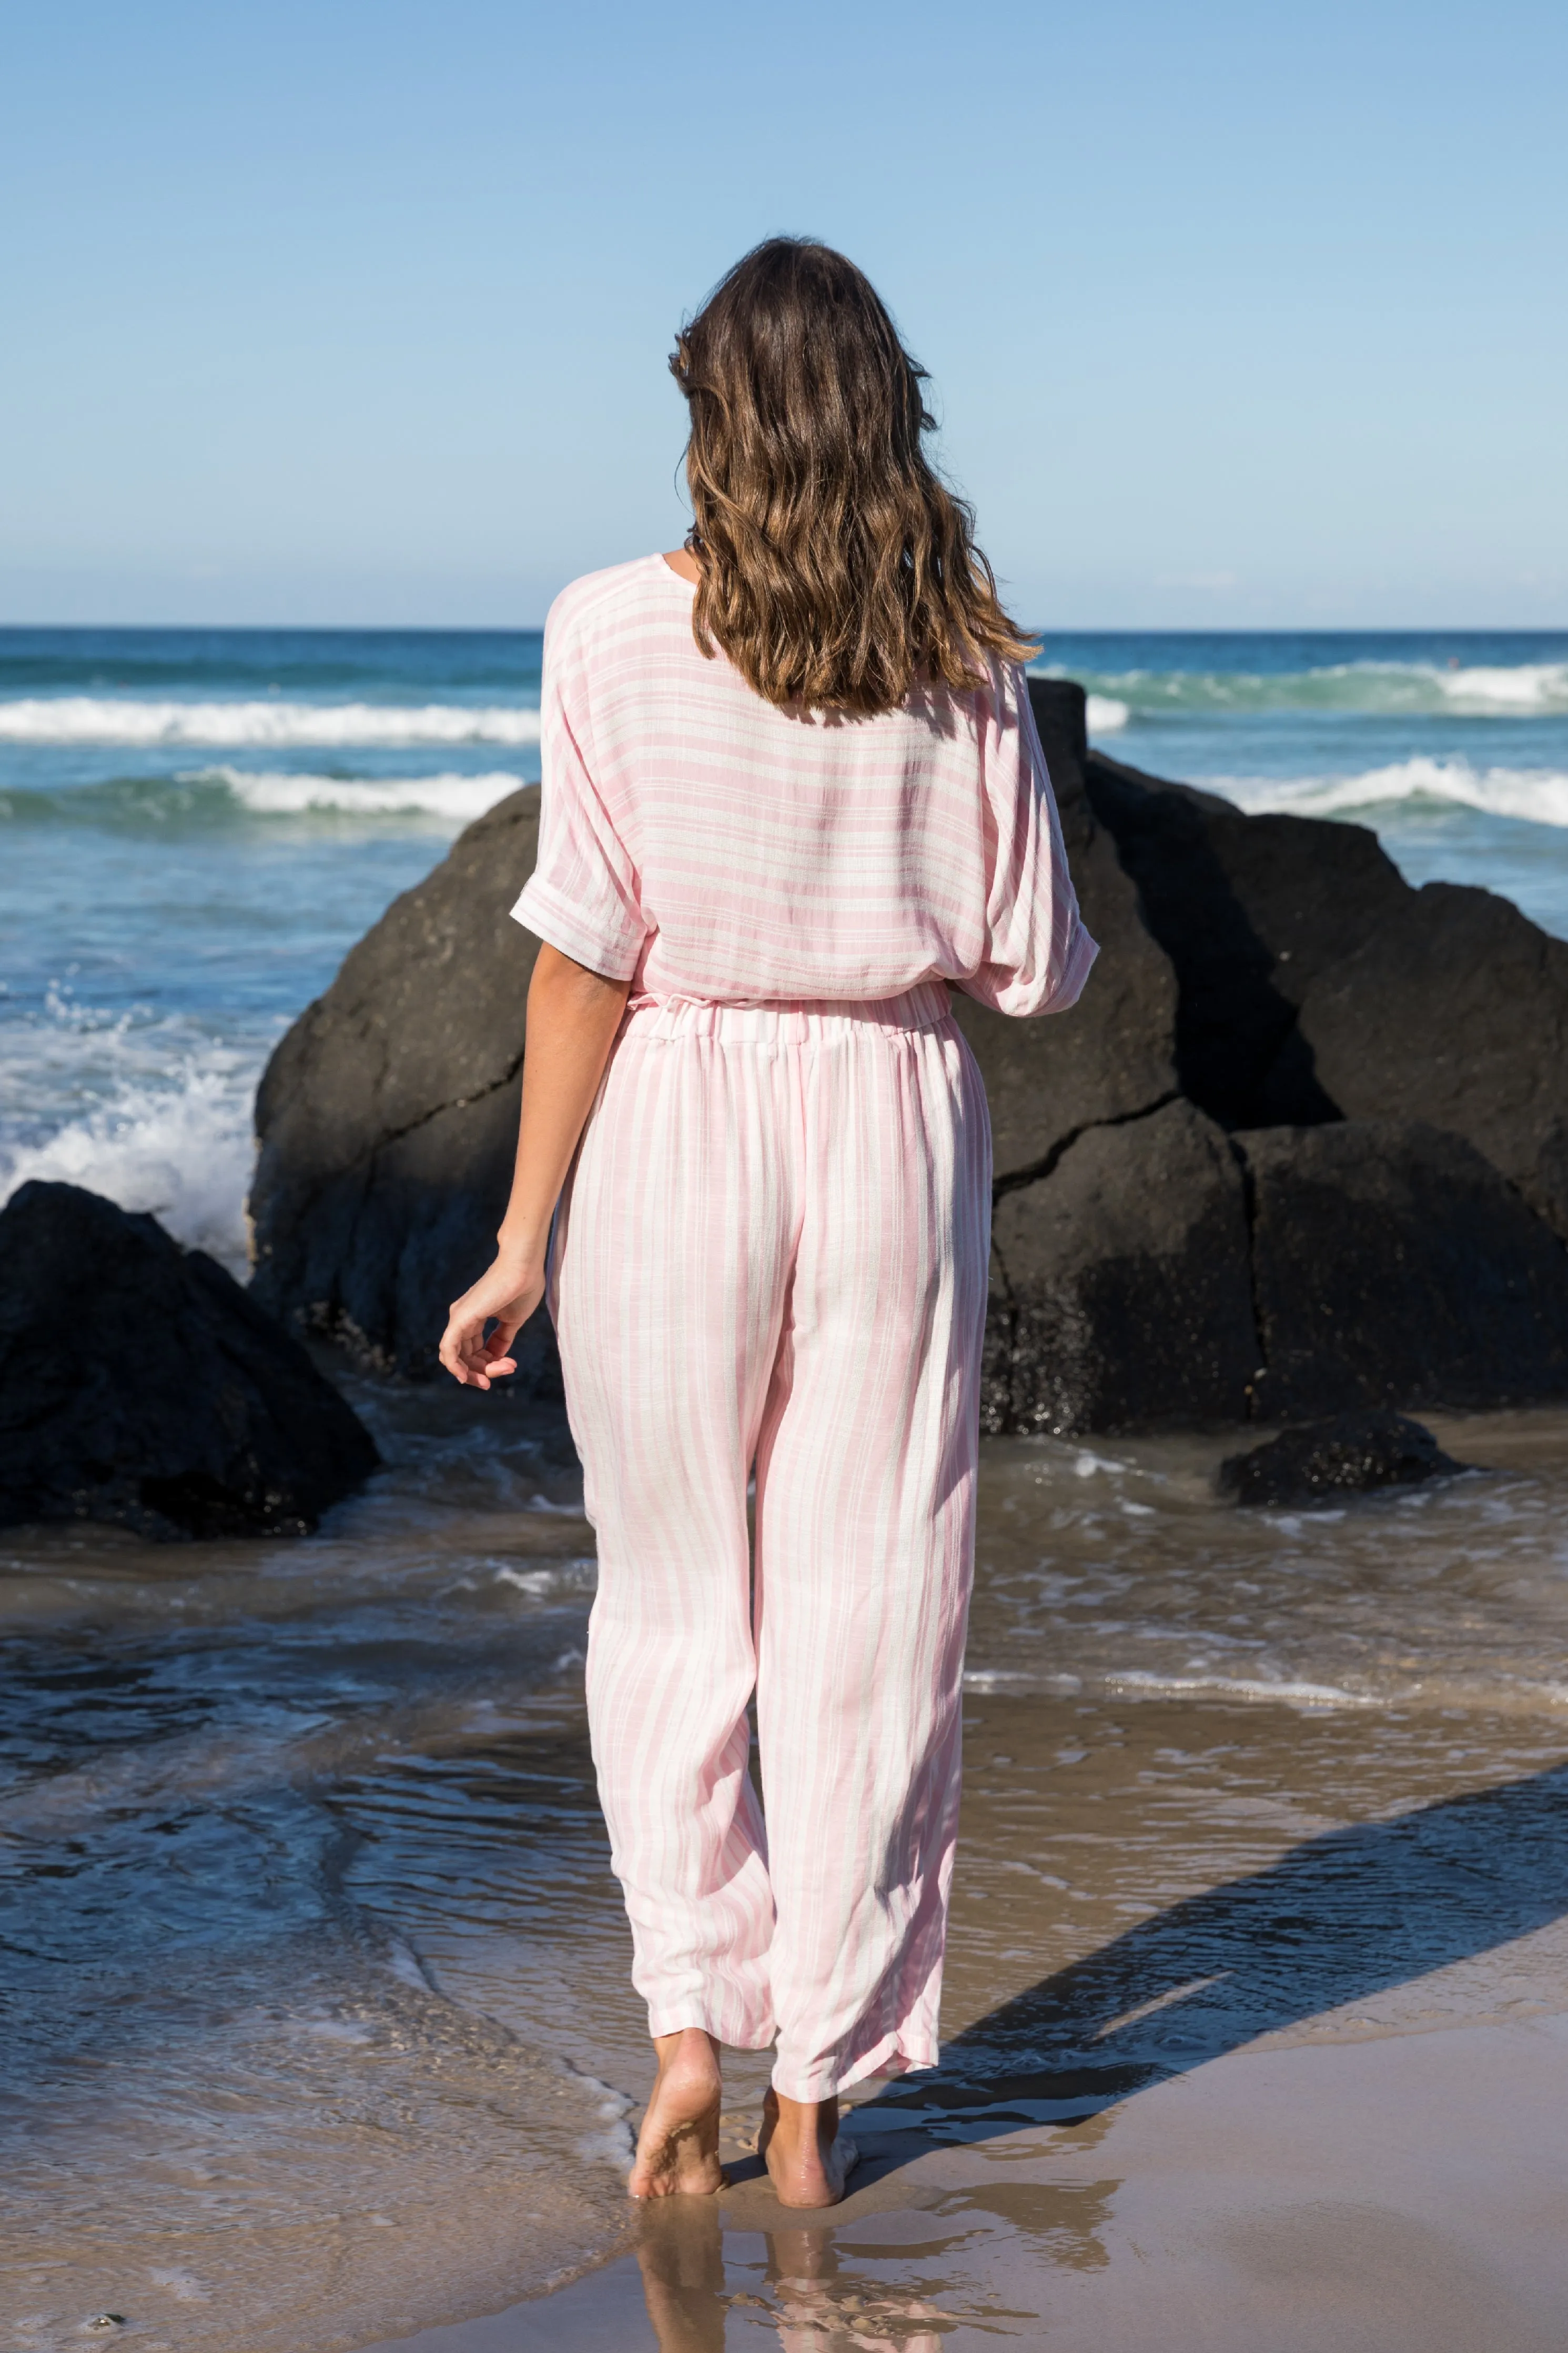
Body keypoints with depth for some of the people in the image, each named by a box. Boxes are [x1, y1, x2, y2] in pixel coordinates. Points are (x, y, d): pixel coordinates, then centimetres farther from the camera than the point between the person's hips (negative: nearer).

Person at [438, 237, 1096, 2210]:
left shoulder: (615, 632, -8)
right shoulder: (963, 658, -3)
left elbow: (588, 953, -10)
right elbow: (1035, 968, -2)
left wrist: (524, 1238, -4)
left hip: (669, 1129, -1)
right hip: (893, 1132, 1)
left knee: (672, 1604, 16)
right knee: (862, 1621, 9)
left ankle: (687, 2024, 8)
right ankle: (815, 2091, 15)